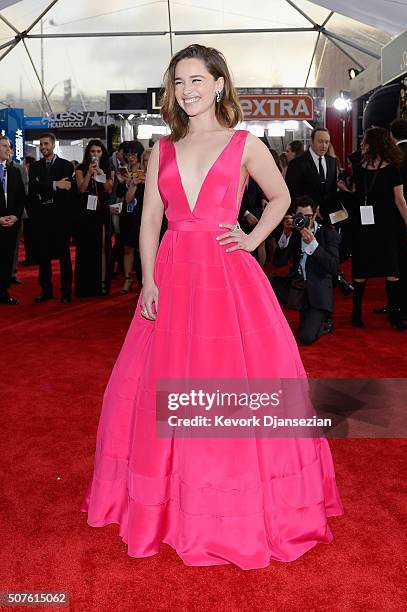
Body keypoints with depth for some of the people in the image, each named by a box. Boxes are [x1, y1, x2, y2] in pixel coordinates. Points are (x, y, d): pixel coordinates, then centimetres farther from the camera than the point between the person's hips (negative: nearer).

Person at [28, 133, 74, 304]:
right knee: (42, 255, 6)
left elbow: (67, 188, -10)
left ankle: (66, 291, 10)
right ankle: (46, 290, 16)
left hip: (61, 217, -3)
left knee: (64, 255, 3)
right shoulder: (34, 167, 12)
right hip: (40, 217, 3)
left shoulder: (66, 165, 2)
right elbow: (33, 187, -6)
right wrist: (54, 185, -19)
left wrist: (44, 196, -8)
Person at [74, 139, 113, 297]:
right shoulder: (81, 169, 5)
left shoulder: (107, 169, 11)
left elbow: (109, 190, 0)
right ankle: (86, 286, 3)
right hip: (86, 212, -2)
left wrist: (100, 174, -11)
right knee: (86, 247, -1)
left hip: (102, 211, 2)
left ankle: (102, 283, 2)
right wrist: (89, 172, -15)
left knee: (103, 246, -1)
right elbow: (82, 189, -8)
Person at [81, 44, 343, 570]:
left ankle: (246, 509, 20)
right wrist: (149, 280, -4)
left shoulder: (245, 145, 4)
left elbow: (280, 197, 15)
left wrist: (253, 239, 1)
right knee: (167, 382, 7)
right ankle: (173, 502, 27)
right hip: (172, 275, 3)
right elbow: (149, 220, 7)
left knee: (234, 381, 0)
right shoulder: (162, 151, 12)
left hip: (228, 276, -3)